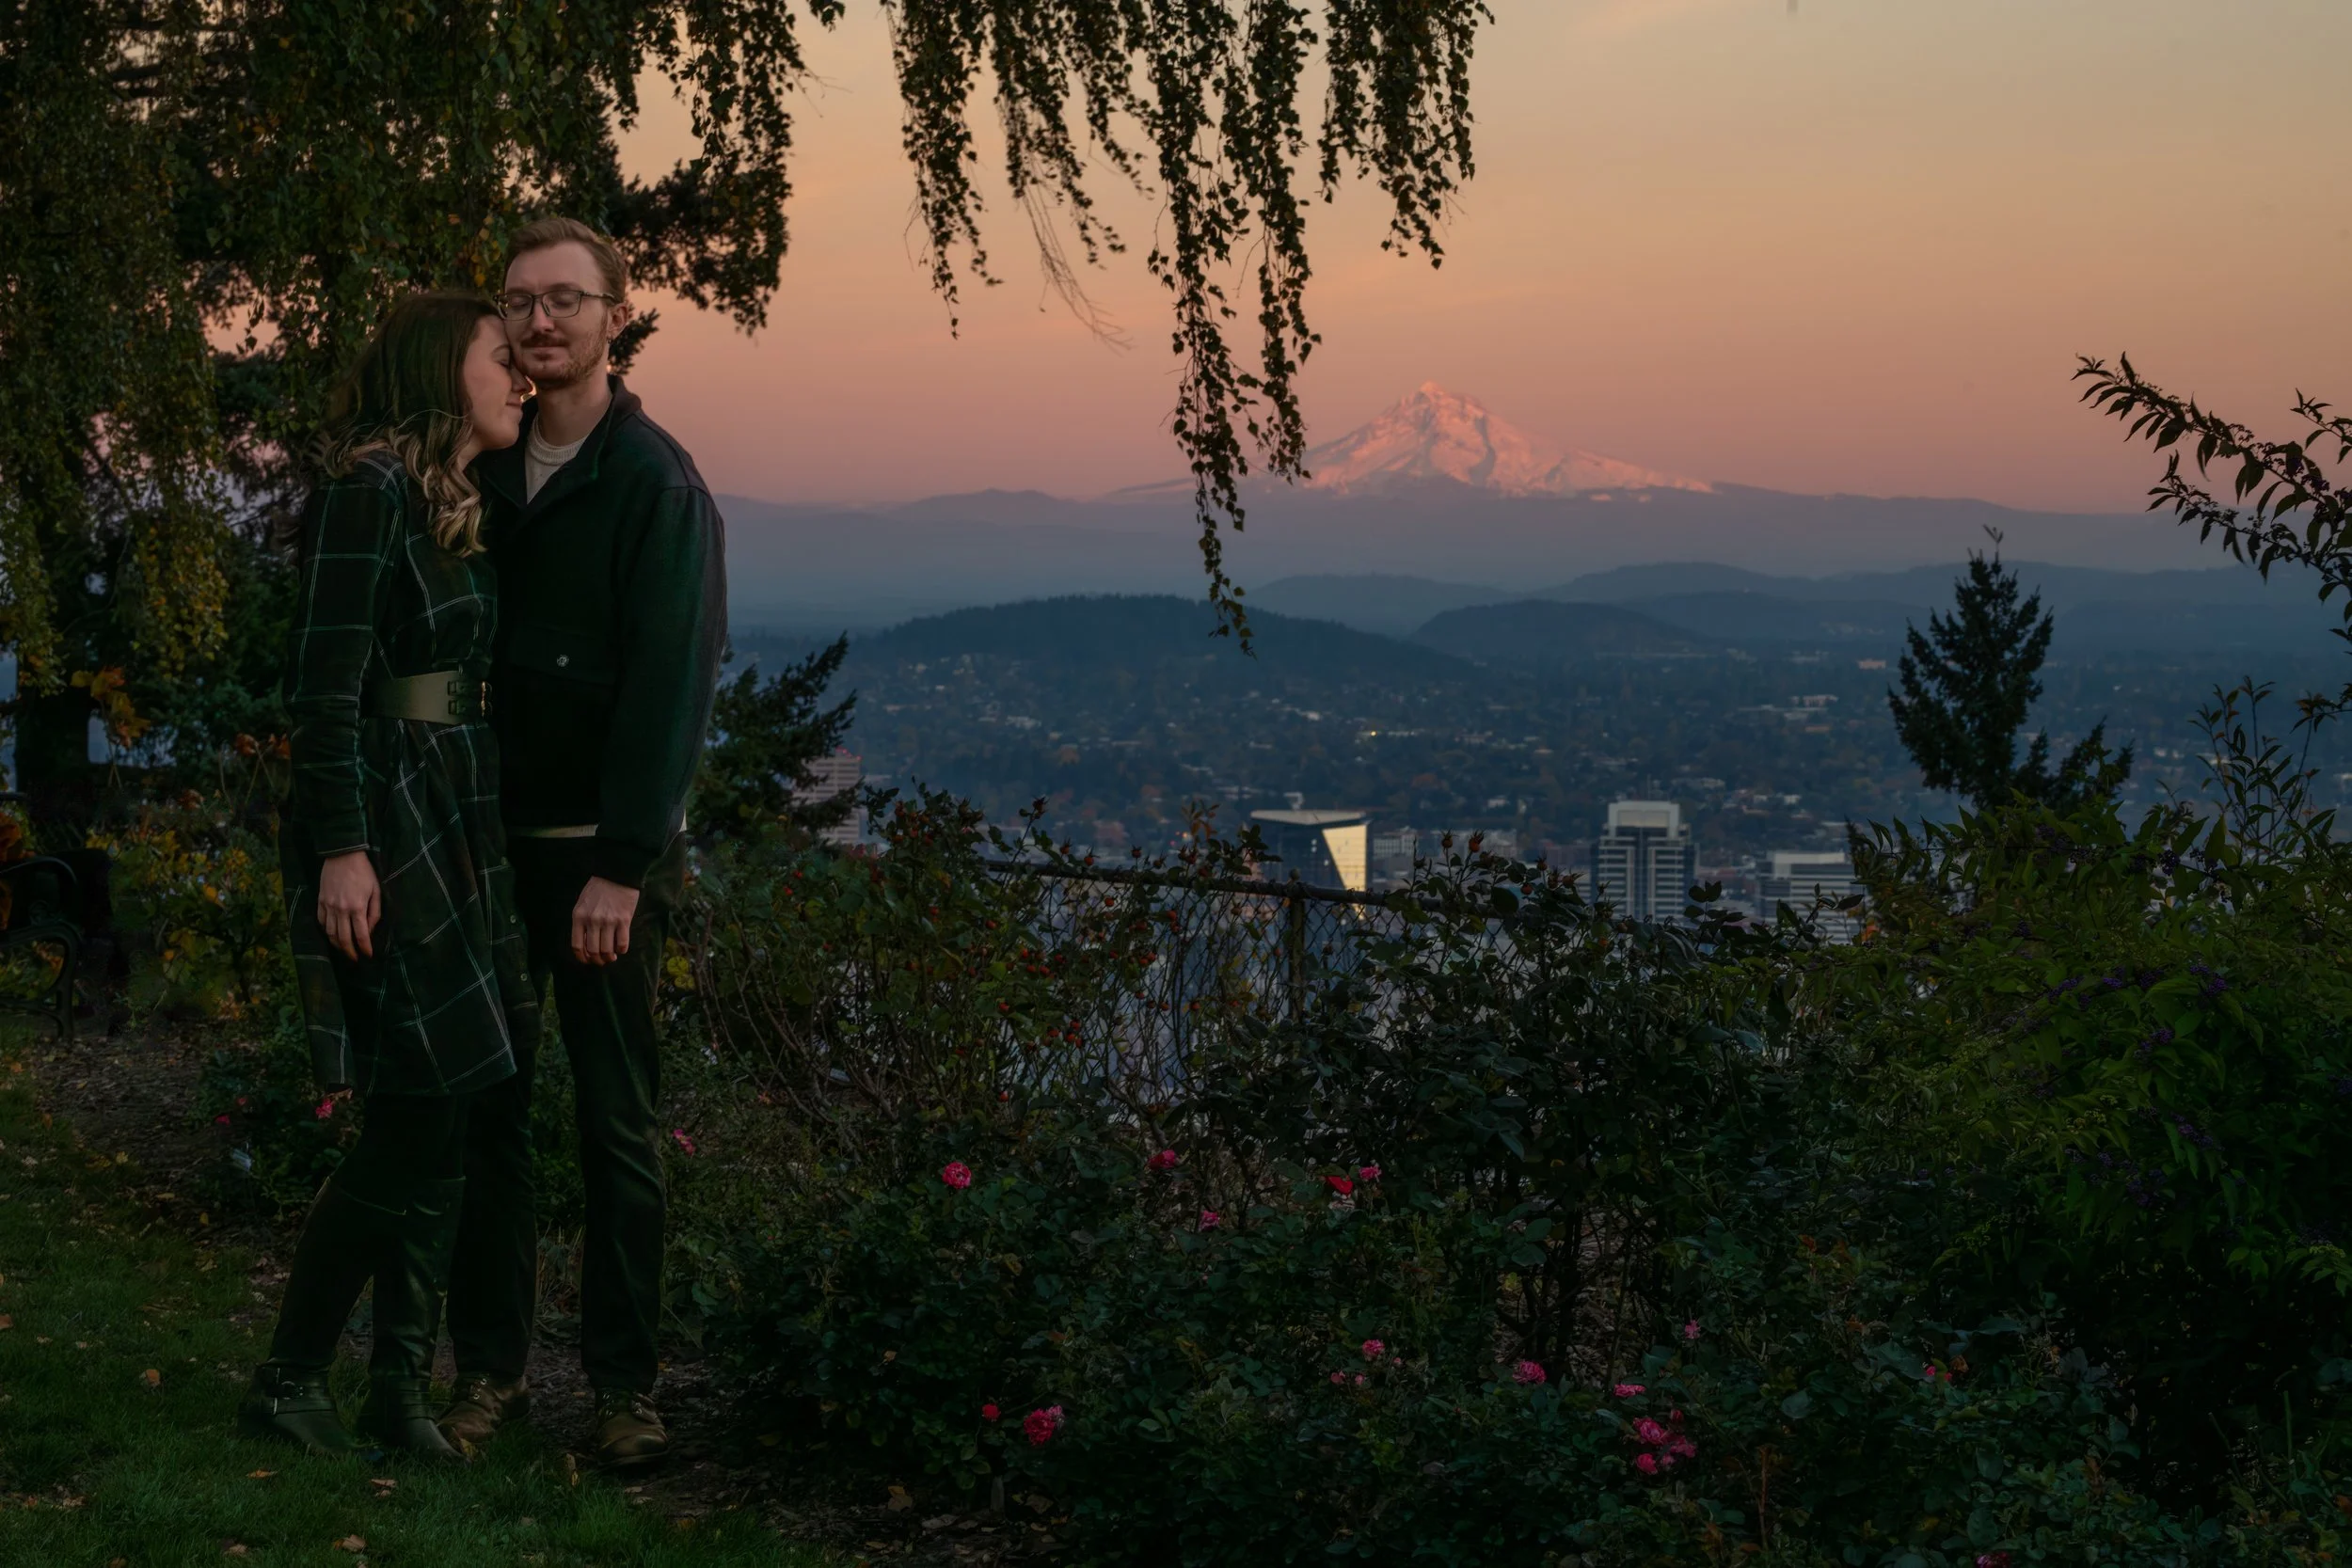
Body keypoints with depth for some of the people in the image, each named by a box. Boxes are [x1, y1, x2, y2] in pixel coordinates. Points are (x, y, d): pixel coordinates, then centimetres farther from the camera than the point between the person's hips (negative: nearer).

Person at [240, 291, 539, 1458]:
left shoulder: (459, 508, 16)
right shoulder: (370, 491, -12)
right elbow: (326, 683, -17)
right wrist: (342, 848, -21)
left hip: (456, 823, 9)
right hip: (383, 824, -9)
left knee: (442, 1125, 8)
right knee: (414, 1123, -7)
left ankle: (403, 1387, 16)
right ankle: (286, 1381, 6)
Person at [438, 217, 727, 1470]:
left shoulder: (655, 483, -7)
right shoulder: (487, 475, 10)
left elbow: (670, 684, -13)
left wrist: (622, 865, -18)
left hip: (603, 850, -5)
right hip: (493, 841, 5)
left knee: (618, 1121, 2)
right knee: (485, 1106, 7)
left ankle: (624, 1384, 10)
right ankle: (490, 1367, 16)